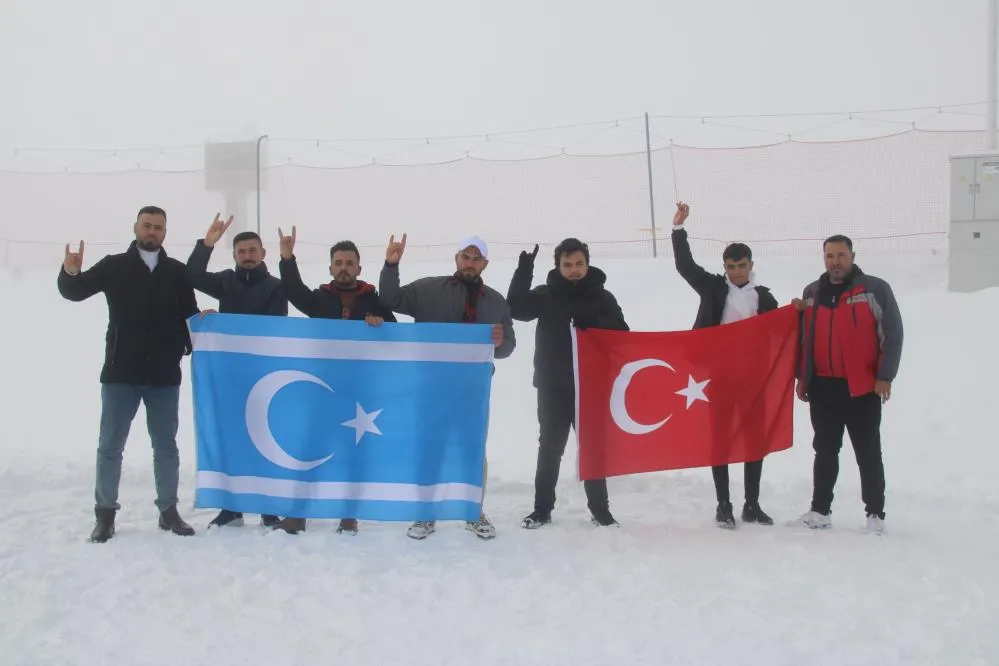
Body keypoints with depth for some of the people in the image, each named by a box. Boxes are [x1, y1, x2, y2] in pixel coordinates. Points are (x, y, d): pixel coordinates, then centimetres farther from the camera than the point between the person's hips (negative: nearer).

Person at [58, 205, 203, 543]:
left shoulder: (177, 271, 5)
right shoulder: (114, 266, 0)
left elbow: (189, 312, 11)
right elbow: (74, 291, -5)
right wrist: (71, 273, -27)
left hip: (164, 374, 2)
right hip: (121, 372, -1)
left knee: (166, 445, 10)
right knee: (110, 445, 4)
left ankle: (168, 510, 20)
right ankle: (105, 513, 14)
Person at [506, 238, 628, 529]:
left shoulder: (602, 297, 1)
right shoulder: (545, 295, 1)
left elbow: (622, 334, -3)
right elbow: (515, 309, -14)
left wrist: (594, 322, -21)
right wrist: (524, 272, -23)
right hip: (553, 387, 0)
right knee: (550, 447, 6)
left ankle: (599, 508, 18)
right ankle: (542, 508, 15)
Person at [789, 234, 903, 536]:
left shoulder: (875, 289, -3)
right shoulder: (811, 293, 12)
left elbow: (893, 334, -6)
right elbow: (804, 339, 16)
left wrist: (885, 376, -12)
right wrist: (802, 377, 12)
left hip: (863, 387, -5)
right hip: (822, 386, 5)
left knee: (868, 452, 3)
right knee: (825, 450, 12)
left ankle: (875, 515, 10)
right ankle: (820, 511, 19)